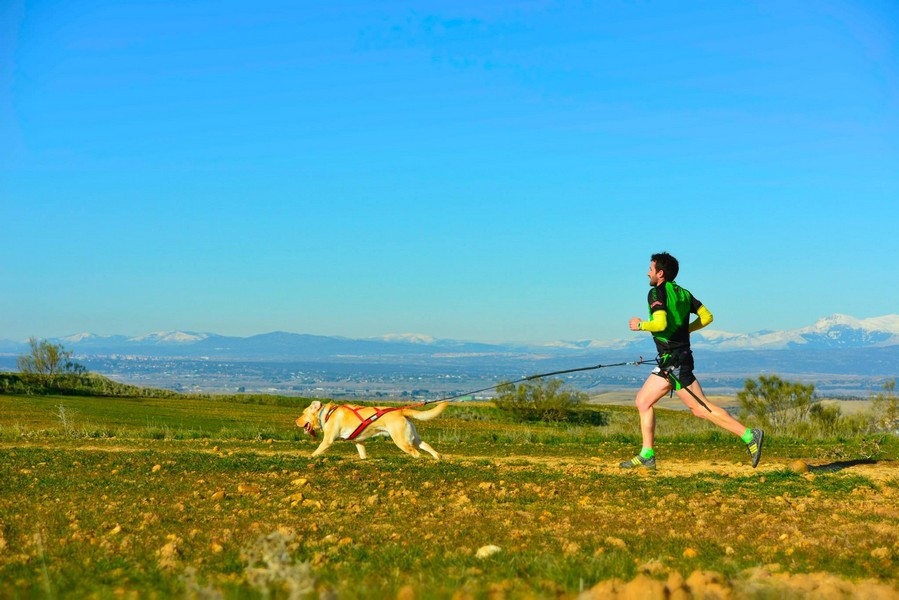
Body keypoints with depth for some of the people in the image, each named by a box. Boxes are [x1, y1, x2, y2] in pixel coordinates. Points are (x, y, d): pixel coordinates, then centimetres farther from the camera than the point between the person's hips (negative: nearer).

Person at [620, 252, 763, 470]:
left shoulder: (657, 293, -11)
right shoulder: (683, 293, 14)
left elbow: (660, 323, -25)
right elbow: (707, 317, 12)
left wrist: (640, 325, -8)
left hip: (674, 360, -10)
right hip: (669, 363, 10)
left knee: (701, 408, -10)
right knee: (643, 401, 12)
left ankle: (750, 436, -12)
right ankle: (647, 456, 10)